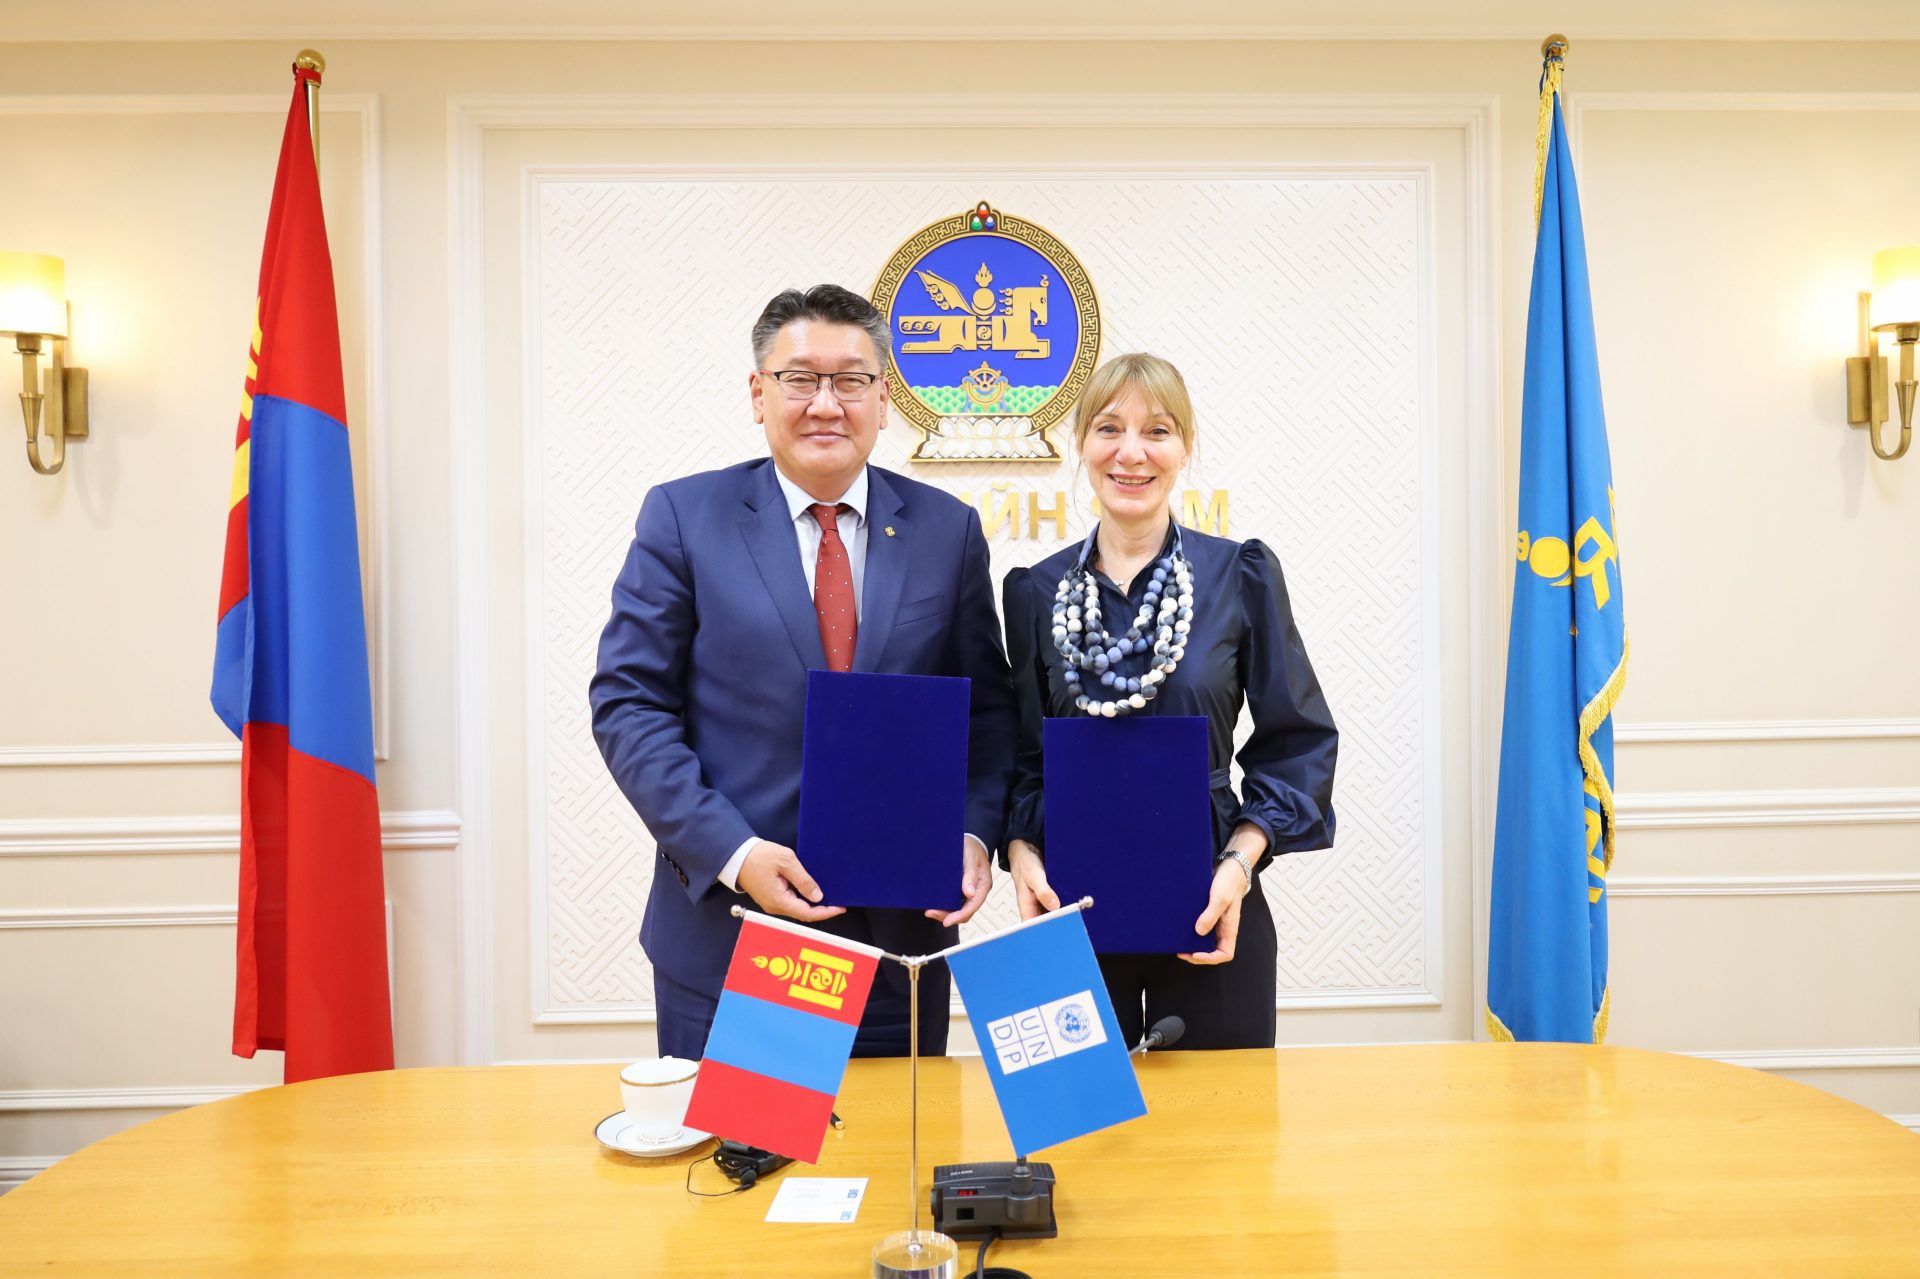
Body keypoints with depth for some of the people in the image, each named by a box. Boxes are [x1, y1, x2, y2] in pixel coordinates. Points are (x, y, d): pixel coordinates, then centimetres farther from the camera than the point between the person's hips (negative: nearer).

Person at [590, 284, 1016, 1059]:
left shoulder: (948, 529, 4)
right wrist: (730, 851, -15)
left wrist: (974, 833, -9)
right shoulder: (683, 517, -2)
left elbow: (986, 706, 7)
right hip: (723, 926, -1)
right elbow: (629, 702, -5)